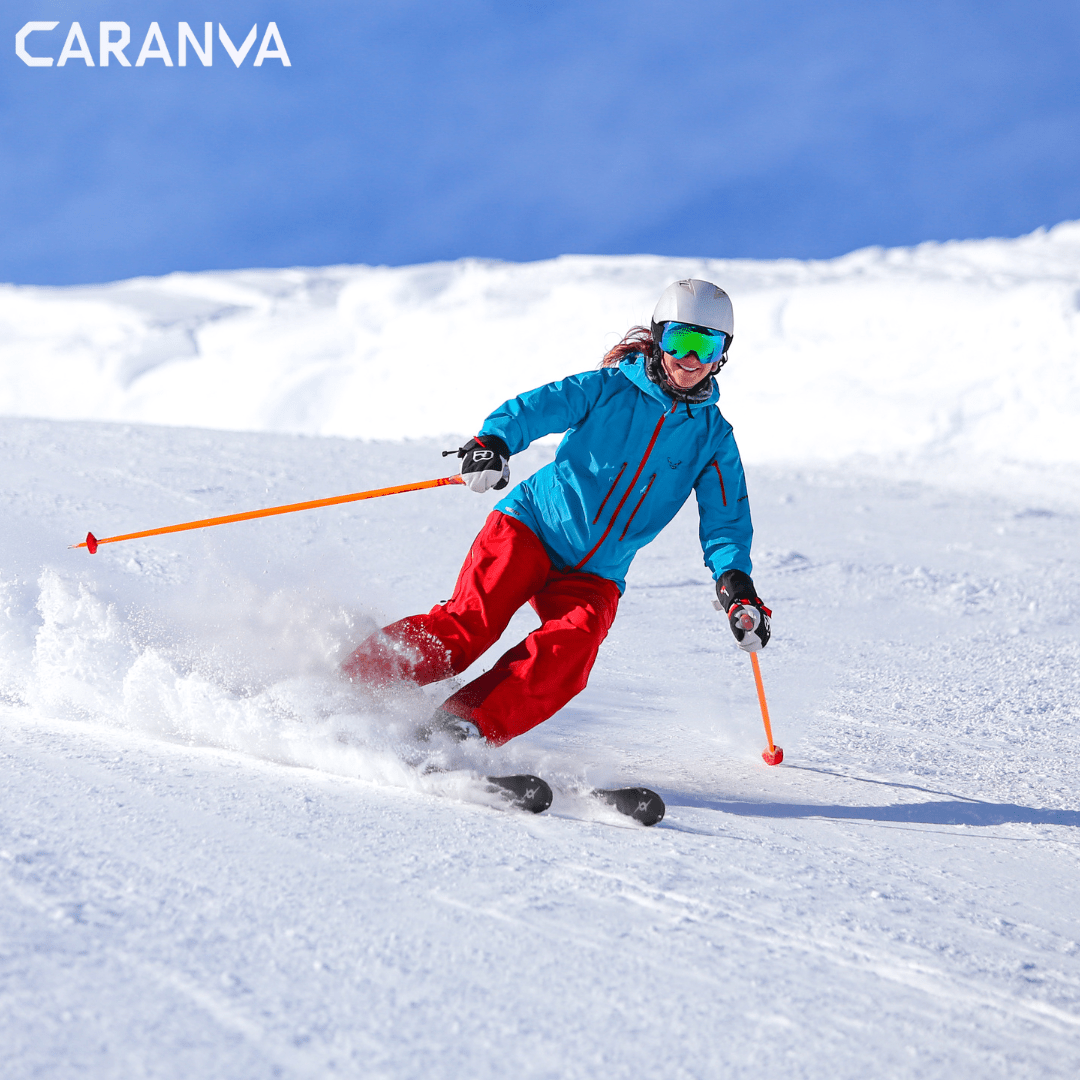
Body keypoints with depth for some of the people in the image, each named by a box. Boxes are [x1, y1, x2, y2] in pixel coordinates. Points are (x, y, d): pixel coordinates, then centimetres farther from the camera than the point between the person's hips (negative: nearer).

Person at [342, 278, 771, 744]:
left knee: (571, 647, -28)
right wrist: (492, 443, -33)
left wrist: (735, 582, -15)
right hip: (531, 529, -2)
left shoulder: (713, 437, 7)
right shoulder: (609, 388, 0)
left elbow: (725, 520, 4)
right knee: (468, 623, -23)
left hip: (594, 576, 2)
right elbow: (534, 408, -11)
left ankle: (460, 730, -34)